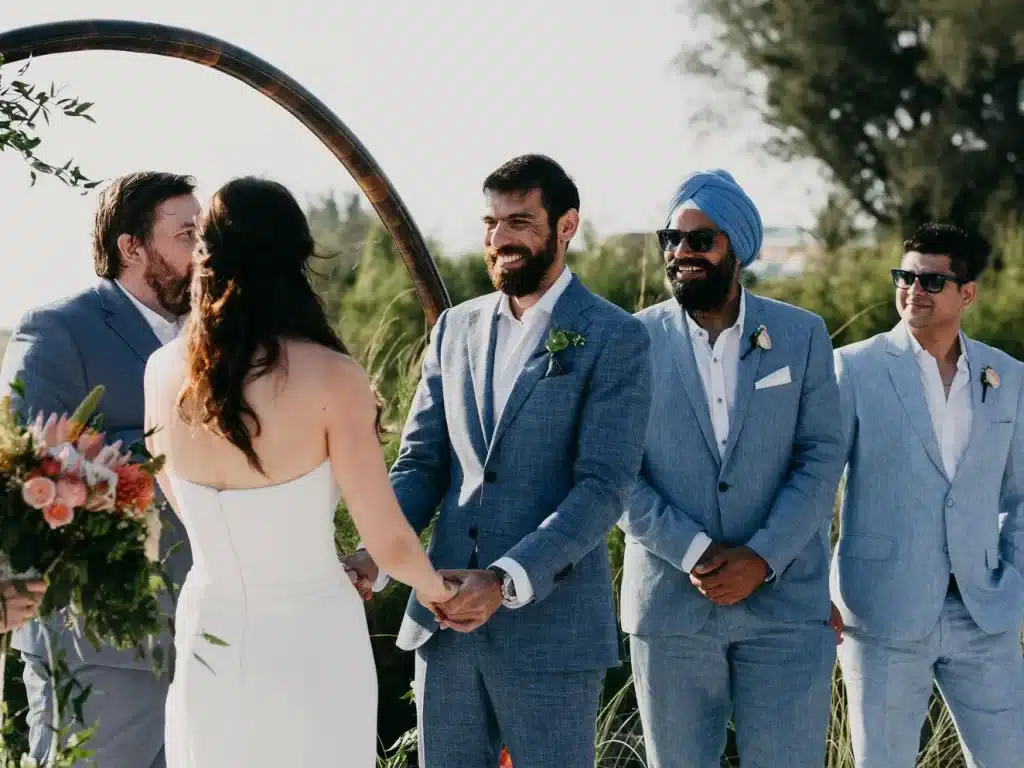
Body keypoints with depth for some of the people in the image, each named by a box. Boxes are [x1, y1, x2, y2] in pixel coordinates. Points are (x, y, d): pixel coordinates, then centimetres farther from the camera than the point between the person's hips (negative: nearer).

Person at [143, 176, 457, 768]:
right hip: (311, 641, -4)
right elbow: (389, 542, -11)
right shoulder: (331, 379, -17)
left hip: (207, 636, 4)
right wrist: (437, 589, 9)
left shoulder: (165, 373, -4)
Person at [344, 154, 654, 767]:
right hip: (446, 616, 5)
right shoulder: (456, 329, 12)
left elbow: (604, 486, -13)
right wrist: (375, 555, -8)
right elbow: (421, 462, 11)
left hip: (550, 623, -5)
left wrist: (506, 581, -24)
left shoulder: (615, 340, -5)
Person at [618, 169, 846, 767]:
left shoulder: (802, 336, 4)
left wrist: (762, 558, -13)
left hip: (783, 603, 0)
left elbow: (822, 460, -1)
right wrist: (696, 554, -14)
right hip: (669, 605, 0)